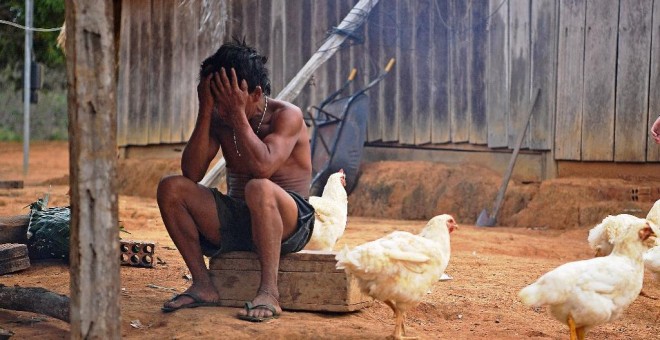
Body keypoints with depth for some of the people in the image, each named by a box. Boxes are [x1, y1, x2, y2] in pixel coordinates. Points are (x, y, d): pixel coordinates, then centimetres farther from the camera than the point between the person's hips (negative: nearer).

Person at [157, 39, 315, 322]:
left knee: (259, 188, -38)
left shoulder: (287, 116, -11)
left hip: (289, 223, -6)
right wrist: (205, 112, -13)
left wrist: (238, 114, -24)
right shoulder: (219, 119, 4)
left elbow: (262, 167, -30)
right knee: (171, 187, -12)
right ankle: (203, 285, -10)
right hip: (235, 219, 6)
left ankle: (269, 292, -33)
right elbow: (191, 174, -9)